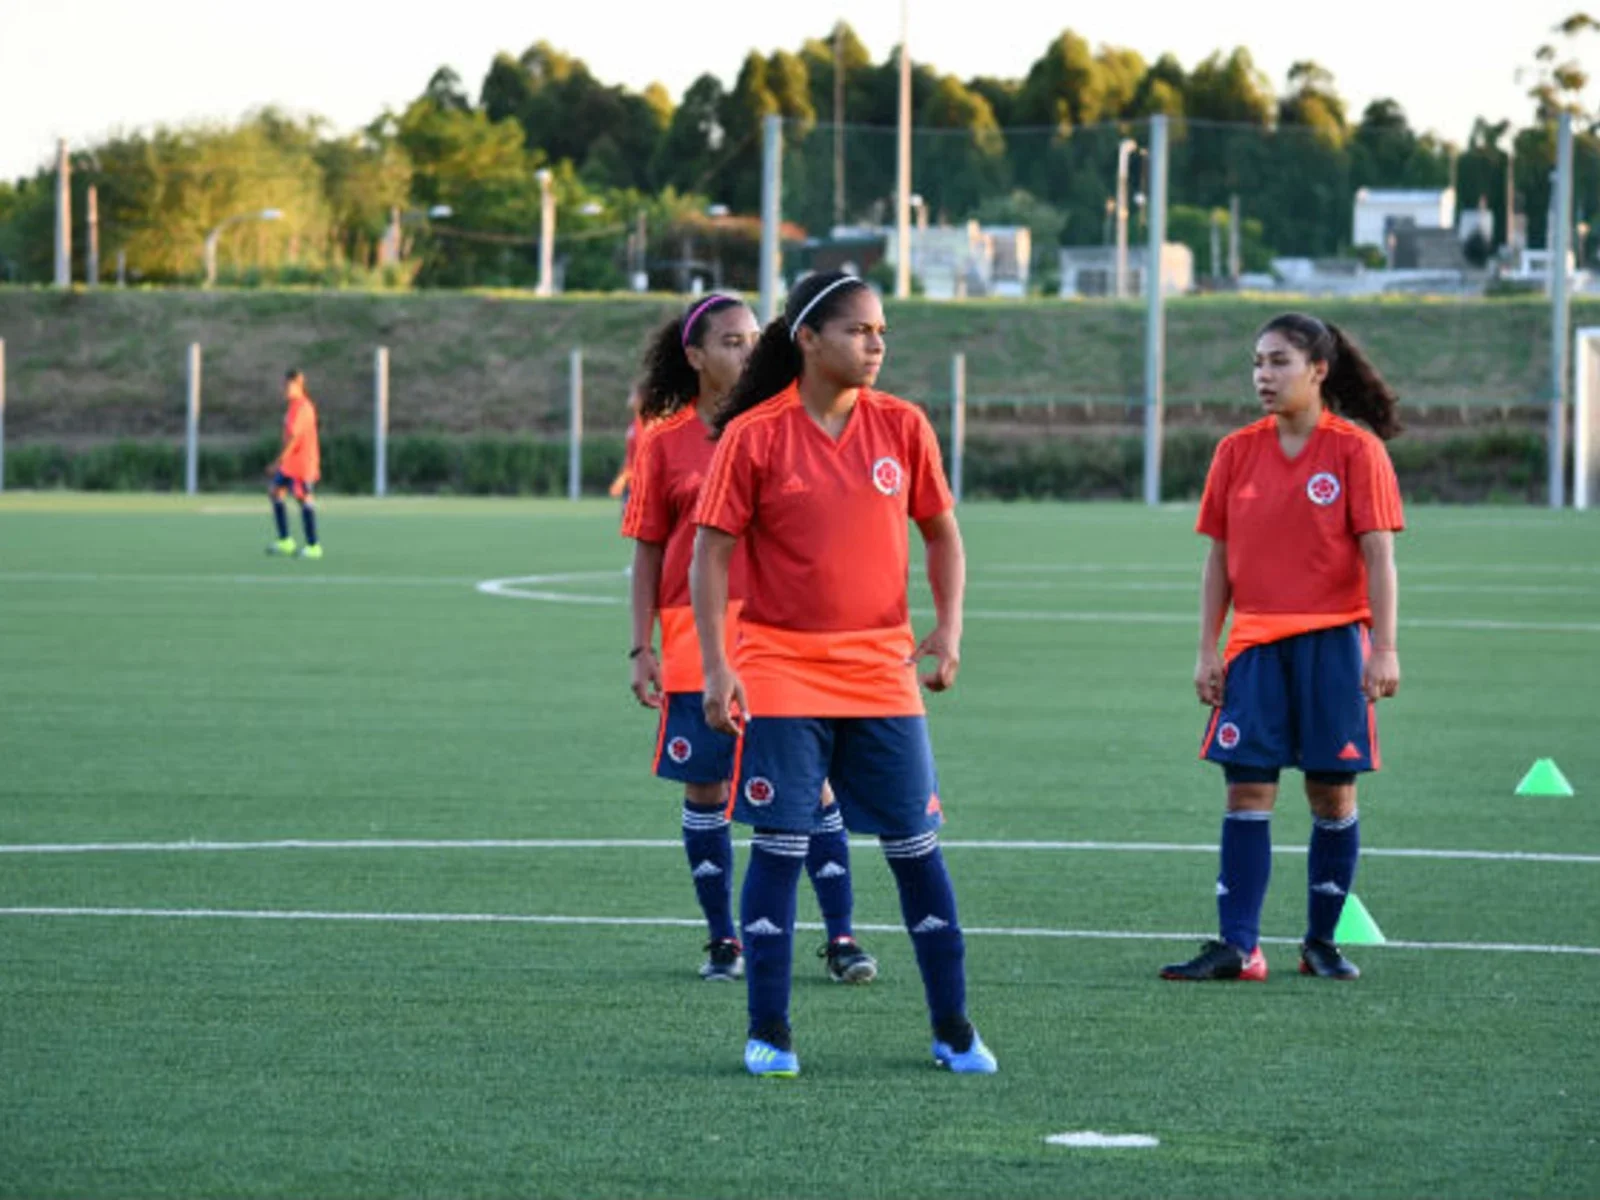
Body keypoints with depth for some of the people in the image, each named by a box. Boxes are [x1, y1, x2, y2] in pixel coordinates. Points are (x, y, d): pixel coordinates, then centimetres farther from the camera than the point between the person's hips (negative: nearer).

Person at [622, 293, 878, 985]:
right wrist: (642, 648, 0)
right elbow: (648, 550, 5)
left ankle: (840, 936, 2)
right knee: (705, 786, 4)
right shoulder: (666, 441, 3)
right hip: (695, 642, 0)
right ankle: (722, 939, 14)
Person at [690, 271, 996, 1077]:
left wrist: (947, 629, -2)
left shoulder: (902, 427, 2)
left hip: (882, 670, 3)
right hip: (781, 670, -3)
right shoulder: (754, 436, -7)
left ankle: (953, 1030, 14)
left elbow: (942, 532, 11)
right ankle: (769, 1034, 6)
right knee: (778, 849, -3)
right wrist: (716, 665, -12)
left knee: (917, 848, 4)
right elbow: (710, 553, -5)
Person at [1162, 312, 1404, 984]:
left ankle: (1322, 942, 13)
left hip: (1332, 640, -3)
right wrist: (1207, 650, 5)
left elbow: (1378, 556, -7)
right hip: (1256, 643, 3)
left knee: (1332, 794, 1)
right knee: (1246, 792, -3)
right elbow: (1219, 558, 10)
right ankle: (1238, 947, -4)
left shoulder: (1356, 449, -4)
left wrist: (1384, 648, -13)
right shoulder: (1237, 451, 7)